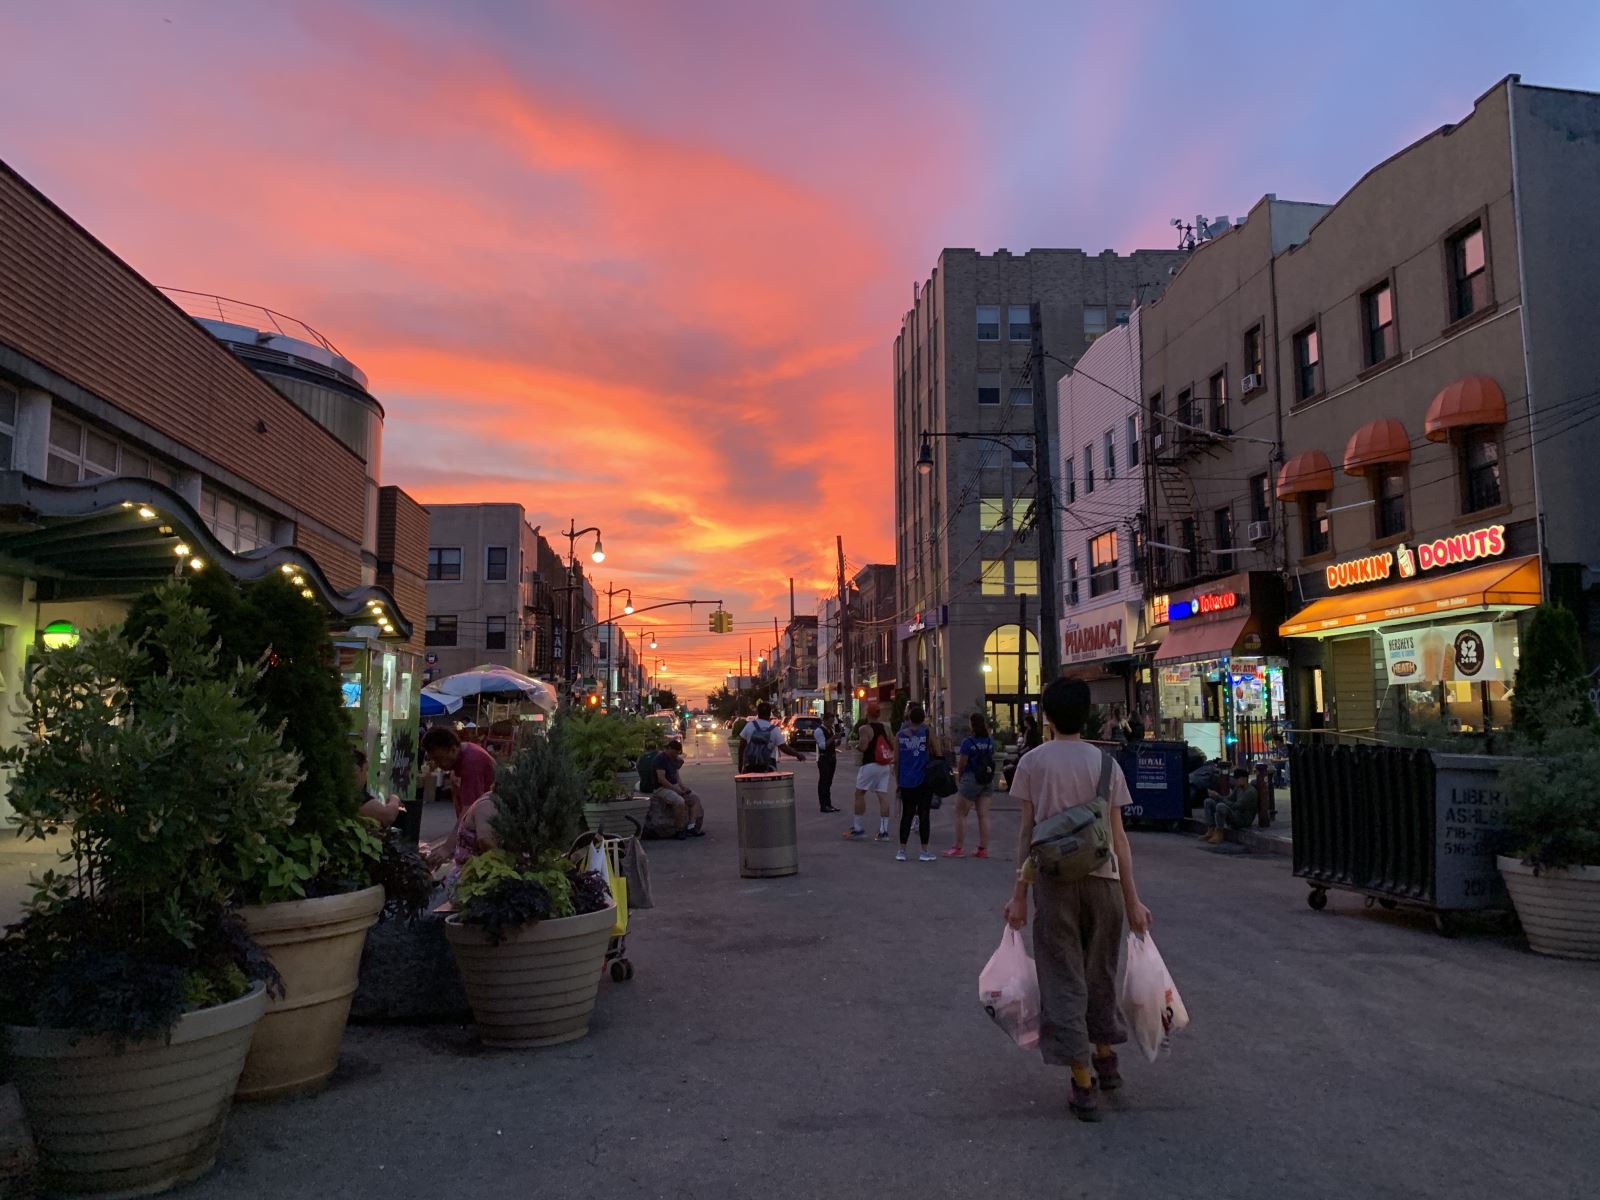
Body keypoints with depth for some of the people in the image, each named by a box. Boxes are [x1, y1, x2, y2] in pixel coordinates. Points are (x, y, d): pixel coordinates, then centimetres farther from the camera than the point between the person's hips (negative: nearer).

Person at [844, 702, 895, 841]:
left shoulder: (864, 729, -10)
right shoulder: (886, 728, 8)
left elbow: (862, 747, -20)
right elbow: (893, 746, 9)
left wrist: (856, 745, 0)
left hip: (870, 765, -5)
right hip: (885, 766, 5)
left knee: (859, 793, 8)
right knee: (883, 796, 2)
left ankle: (857, 828, 10)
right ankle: (883, 831, 0)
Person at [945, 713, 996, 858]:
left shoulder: (968, 742, -14)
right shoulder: (990, 741, 2)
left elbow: (961, 764, -9)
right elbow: (992, 760, 10)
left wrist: (958, 777, 7)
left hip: (971, 779, -6)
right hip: (988, 781, 6)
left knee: (960, 814, 6)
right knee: (983, 815, 7)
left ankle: (959, 848, 8)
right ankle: (983, 849, 9)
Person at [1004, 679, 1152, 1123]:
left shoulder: (1033, 762, -2)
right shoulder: (1105, 763, 2)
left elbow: (1026, 832, -3)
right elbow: (1118, 837, 1)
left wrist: (1019, 893, 3)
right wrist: (1131, 899, 7)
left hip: (1054, 880, -2)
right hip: (1103, 878, 2)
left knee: (1063, 980, 4)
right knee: (1100, 973, 20)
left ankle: (1084, 1086, 4)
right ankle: (1105, 1060, 37)